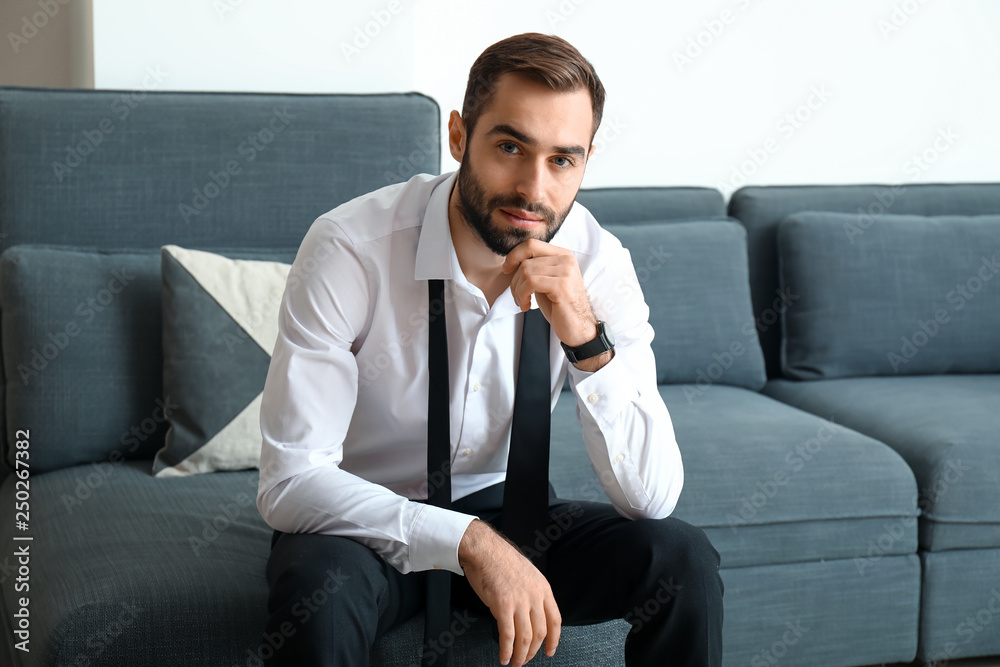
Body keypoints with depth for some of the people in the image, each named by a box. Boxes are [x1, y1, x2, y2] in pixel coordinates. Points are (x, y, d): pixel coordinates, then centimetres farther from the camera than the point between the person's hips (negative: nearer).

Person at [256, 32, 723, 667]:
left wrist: (586, 339, -32)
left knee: (683, 560, -19)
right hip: (365, 521, -3)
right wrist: (470, 543, -36)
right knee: (319, 592, -37)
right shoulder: (350, 248, -24)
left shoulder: (597, 263, -13)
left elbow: (653, 497, -17)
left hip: (501, 513, 4)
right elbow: (290, 482, -27)